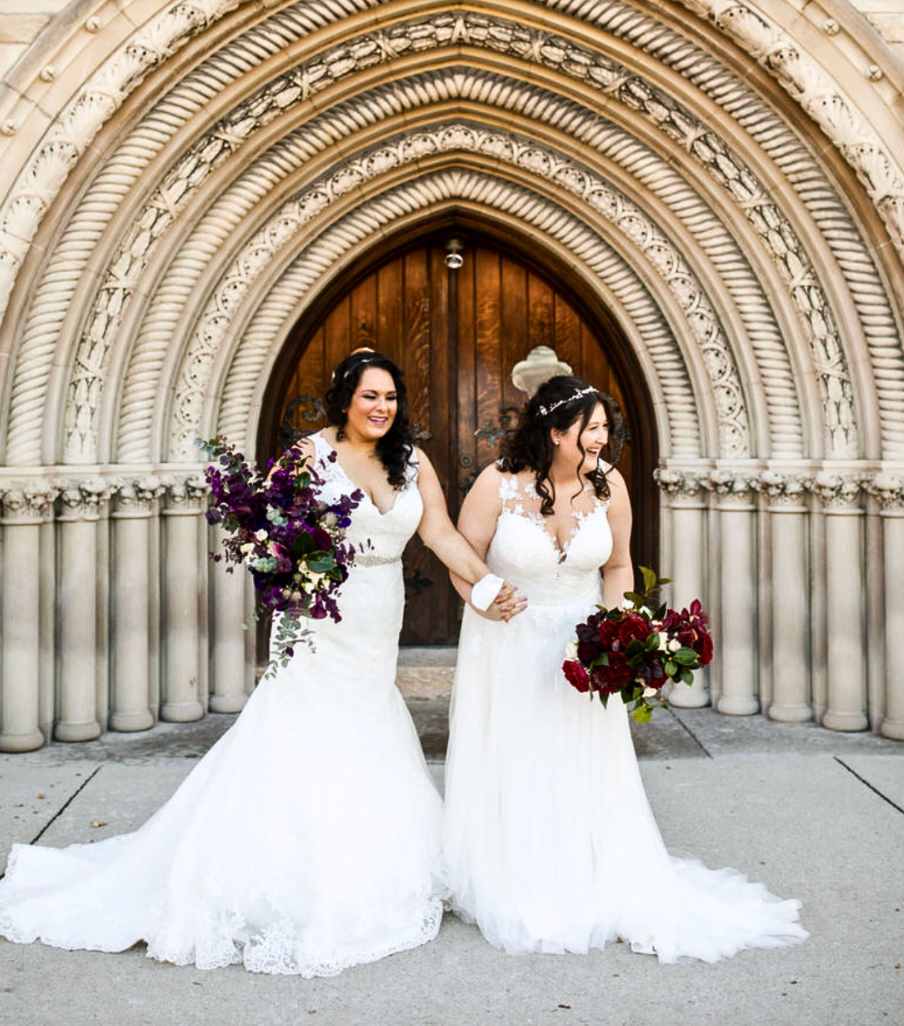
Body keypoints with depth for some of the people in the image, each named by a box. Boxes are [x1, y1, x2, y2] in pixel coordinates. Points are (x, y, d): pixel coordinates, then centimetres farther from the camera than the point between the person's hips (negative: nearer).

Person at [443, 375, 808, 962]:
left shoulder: (607, 484, -8)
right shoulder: (499, 484, -16)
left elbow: (618, 565, 4)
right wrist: (496, 606, -17)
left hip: (582, 643, 2)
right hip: (509, 645, -2)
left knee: (586, 771, 8)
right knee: (512, 774, 7)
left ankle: (603, 893, 26)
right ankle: (516, 897, 26)